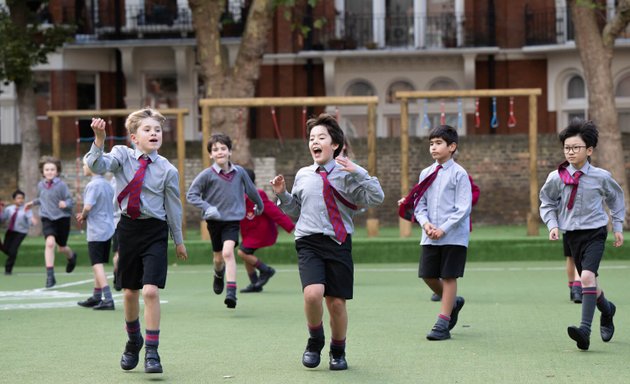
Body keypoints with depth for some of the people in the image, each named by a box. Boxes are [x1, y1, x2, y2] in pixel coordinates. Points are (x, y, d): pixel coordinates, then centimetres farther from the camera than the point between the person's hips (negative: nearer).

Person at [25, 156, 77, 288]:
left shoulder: (61, 185, -13)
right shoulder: (40, 185, 2)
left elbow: (70, 201, -13)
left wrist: (65, 204, -33)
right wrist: (33, 203, 15)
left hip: (62, 218, -2)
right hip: (47, 218, 2)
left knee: (62, 247, 12)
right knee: (50, 242, -21)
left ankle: (71, 256, 52)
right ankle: (50, 275, -19)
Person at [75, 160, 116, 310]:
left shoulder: (92, 185, -15)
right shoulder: (107, 185, 12)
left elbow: (88, 207, -25)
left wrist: (82, 216, -2)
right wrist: (84, 216, 14)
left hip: (96, 231, -8)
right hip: (108, 229, 8)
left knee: (97, 265, -6)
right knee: (99, 265, 17)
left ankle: (108, 300, -13)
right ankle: (96, 297, 26)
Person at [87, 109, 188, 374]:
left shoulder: (167, 170, -6)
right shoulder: (123, 155, -3)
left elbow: (173, 206, 3)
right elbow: (97, 166, -21)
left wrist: (178, 240, 11)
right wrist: (99, 140, -38)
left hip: (155, 232, -2)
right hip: (128, 227, 2)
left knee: (151, 291, -15)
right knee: (129, 292, 14)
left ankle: (152, 352, -5)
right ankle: (134, 341, 38)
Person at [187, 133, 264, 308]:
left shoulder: (239, 172, -2)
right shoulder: (207, 174, -10)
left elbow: (251, 190, 15)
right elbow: (191, 194, -7)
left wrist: (259, 205, 31)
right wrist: (207, 208, -21)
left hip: (233, 219, -1)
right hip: (214, 220, 1)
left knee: (228, 252, -20)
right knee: (218, 256, 14)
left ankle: (231, 292, -24)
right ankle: (219, 275, 50)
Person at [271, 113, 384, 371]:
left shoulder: (348, 174, 0)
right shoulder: (303, 176, 11)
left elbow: (376, 198, -11)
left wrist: (357, 172, -19)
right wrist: (282, 194, 7)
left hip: (338, 243, -1)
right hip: (309, 243, 1)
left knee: (337, 302, 3)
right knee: (313, 293, -22)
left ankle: (338, 351, 29)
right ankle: (315, 341, 6)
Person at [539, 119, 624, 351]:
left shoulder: (600, 177, -6)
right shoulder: (557, 178, -5)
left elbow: (616, 197, 13)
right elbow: (547, 203, 11)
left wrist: (618, 226, 13)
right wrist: (552, 224, -4)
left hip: (595, 232, -3)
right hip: (572, 234, 3)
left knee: (587, 277, -23)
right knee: (590, 281, 13)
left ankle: (585, 329, -29)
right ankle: (607, 310, 45)